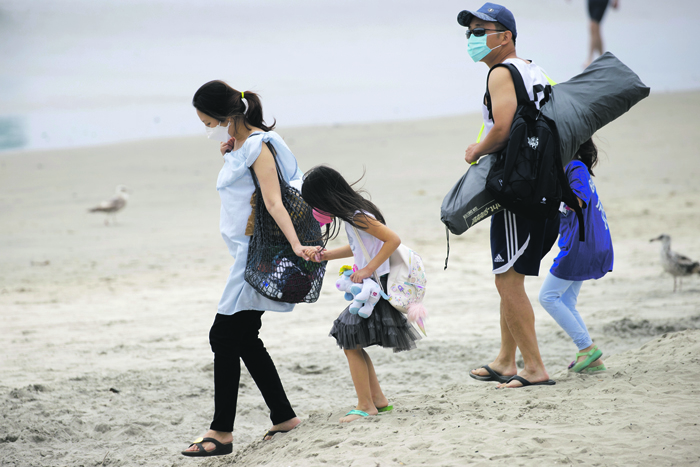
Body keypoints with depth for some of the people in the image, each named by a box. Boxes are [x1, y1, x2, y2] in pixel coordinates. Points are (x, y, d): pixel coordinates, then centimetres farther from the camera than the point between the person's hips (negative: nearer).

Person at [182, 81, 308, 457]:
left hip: (256, 253, -10)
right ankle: (284, 417, 17)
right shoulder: (237, 146, 13)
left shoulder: (258, 147, -15)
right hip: (246, 253, 10)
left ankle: (222, 432, -8)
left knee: (224, 336, -10)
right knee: (245, 339, 11)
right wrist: (228, 153, 11)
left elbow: (273, 203, -23)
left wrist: (296, 245, -33)